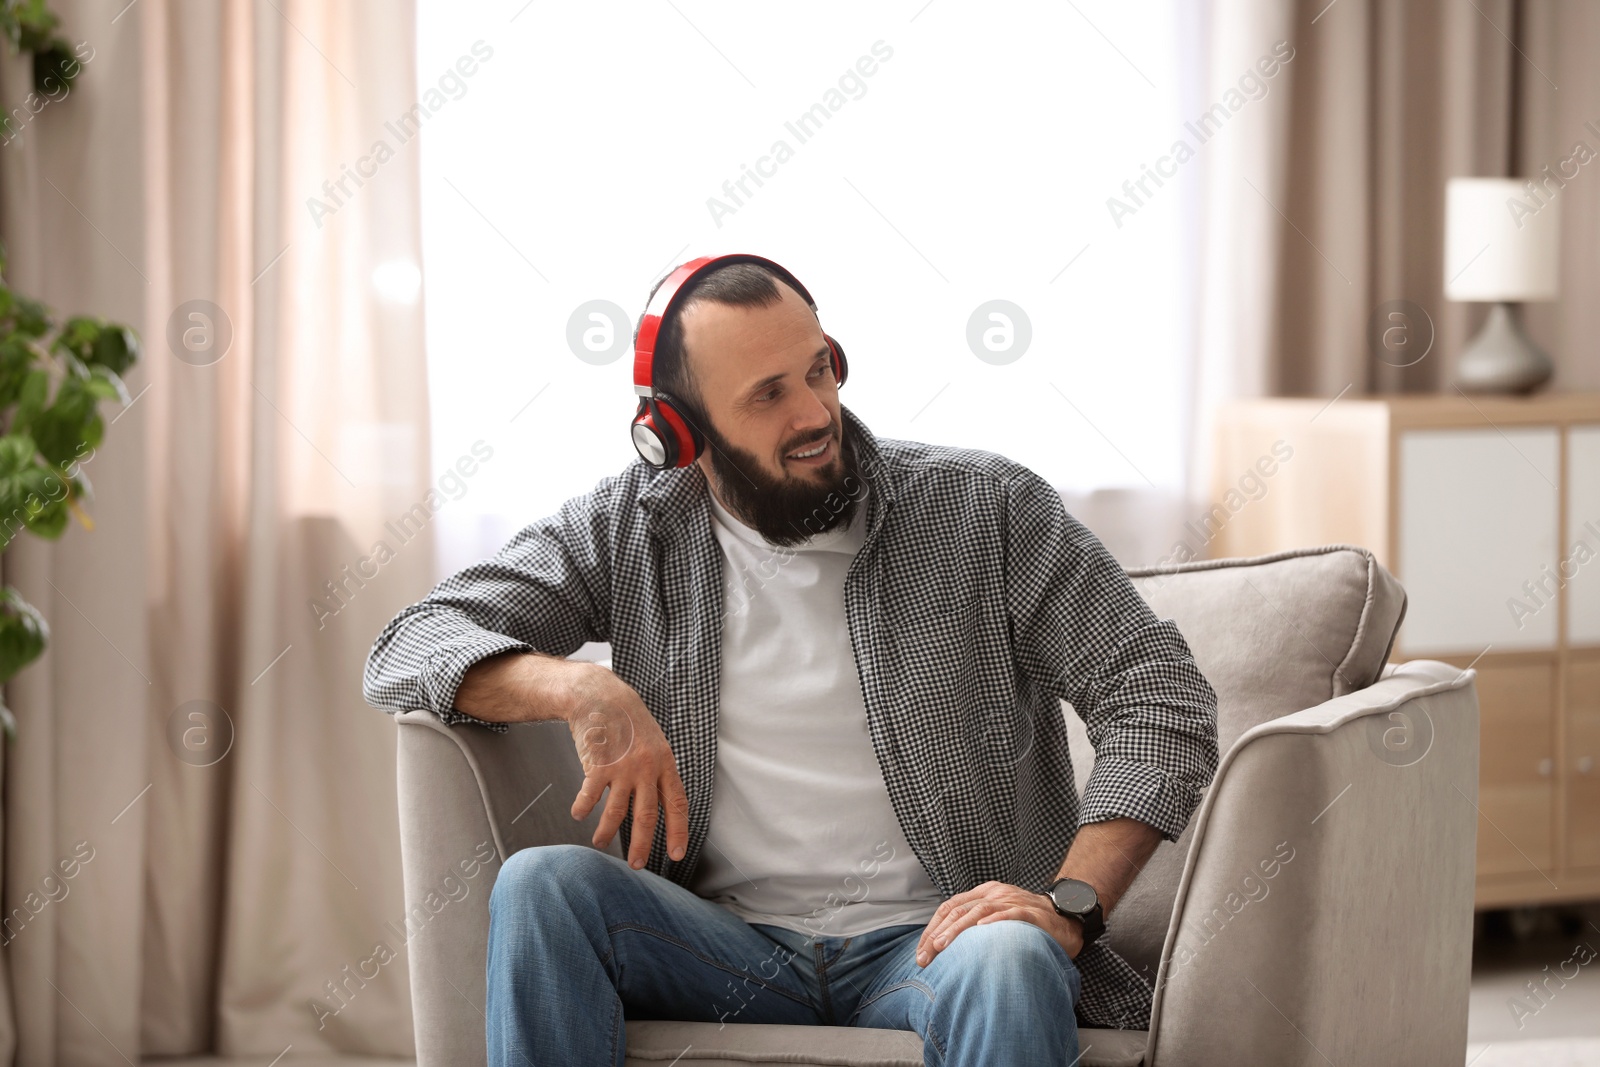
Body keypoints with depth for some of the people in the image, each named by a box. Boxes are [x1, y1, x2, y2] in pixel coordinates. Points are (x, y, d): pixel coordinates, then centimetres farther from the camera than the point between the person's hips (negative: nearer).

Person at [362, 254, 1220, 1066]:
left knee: (1007, 963, -38)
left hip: (924, 940, -3)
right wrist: (577, 687, -18)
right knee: (541, 886, -26)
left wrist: (1072, 904, -18)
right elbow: (409, 653, 3)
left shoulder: (983, 509, 2)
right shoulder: (628, 530, 8)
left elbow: (1164, 700, -2)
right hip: (726, 944, 3)